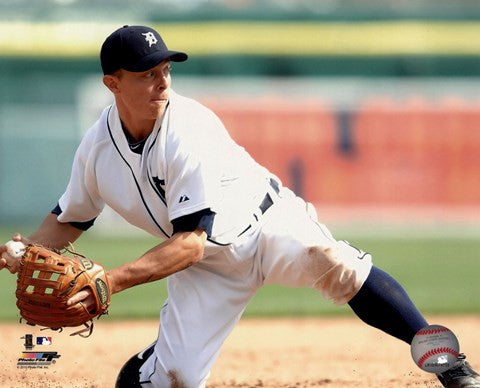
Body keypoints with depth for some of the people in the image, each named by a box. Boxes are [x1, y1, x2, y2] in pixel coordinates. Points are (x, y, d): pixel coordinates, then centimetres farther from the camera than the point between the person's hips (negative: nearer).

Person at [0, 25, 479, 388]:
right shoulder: (97, 147, -10)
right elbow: (69, 219, 9)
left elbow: (188, 244, -29)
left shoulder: (191, 131, -26)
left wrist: (113, 279, -38)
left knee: (332, 263, -36)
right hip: (207, 262, 4)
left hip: (266, 223, -4)